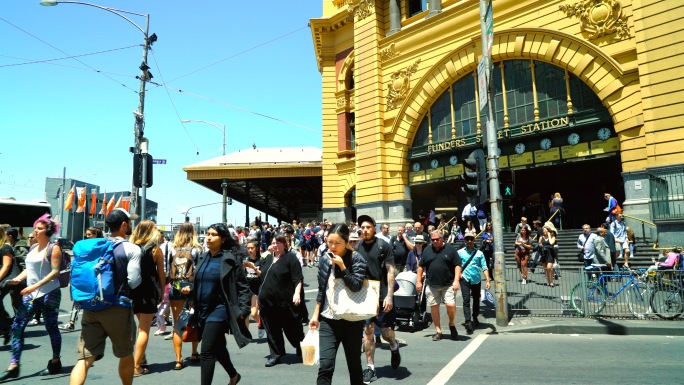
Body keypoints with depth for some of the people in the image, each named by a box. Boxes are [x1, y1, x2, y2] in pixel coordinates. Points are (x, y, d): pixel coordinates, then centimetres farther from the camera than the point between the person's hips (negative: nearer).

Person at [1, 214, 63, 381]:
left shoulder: (53, 248, -10)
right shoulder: (33, 247, 11)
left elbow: (55, 272, -17)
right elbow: (29, 268, 16)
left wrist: (35, 286, -25)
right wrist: (17, 279, -3)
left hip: (49, 294, -7)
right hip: (31, 294, 7)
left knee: (51, 327, 4)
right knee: (17, 326, -1)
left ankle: (55, 362, 19)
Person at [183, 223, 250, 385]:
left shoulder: (231, 259, -12)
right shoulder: (203, 258, 7)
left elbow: (243, 287, -11)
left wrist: (243, 310, -18)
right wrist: (190, 289, -1)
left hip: (219, 310, -7)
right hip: (203, 310, 7)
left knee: (206, 352, -10)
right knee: (218, 347, 21)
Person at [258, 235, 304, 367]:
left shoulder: (290, 258, -6)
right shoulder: (267, 259, 15)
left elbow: (298, 278, -12)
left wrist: (297, 293, -20)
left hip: (285, 301, -6)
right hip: (267, 301, 6)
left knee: (292, 328, 6)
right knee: (272, 330, 9)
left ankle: (301, 350, 27)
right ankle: (276, 354, 20)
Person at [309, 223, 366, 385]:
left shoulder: (356, 259, -8)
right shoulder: (324, 260, 3)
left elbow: (356, 286, -17)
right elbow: (321, 291, 11)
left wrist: (342, 266, -22)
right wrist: (315, 315, 9)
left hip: (351, 320, -2)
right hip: (328, 320, 2)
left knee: (354, 364, 11)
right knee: (325, 365, -10)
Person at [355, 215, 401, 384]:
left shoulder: (383, 246, -6)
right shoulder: (357, 248, 4)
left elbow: (390, 271, -8)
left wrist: (389, 295, -15)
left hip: (382, 296, -2)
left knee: (386, 331, 6)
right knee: (367, 332, 3)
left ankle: (394, 347, 39)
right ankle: (370, 368, 13)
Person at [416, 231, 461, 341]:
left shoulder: (450, 249, 1)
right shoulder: (427, 250, 9)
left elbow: (458, 265, -2)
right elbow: (421, 266, 12)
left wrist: (456, 280, -11)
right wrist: (418, 281, 7)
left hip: (448, 285, -3)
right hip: (432, 285, 3)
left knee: (451, 305, -14)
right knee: (434, 307, 5)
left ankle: (452, 324, 14)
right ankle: (438, 331, 18)